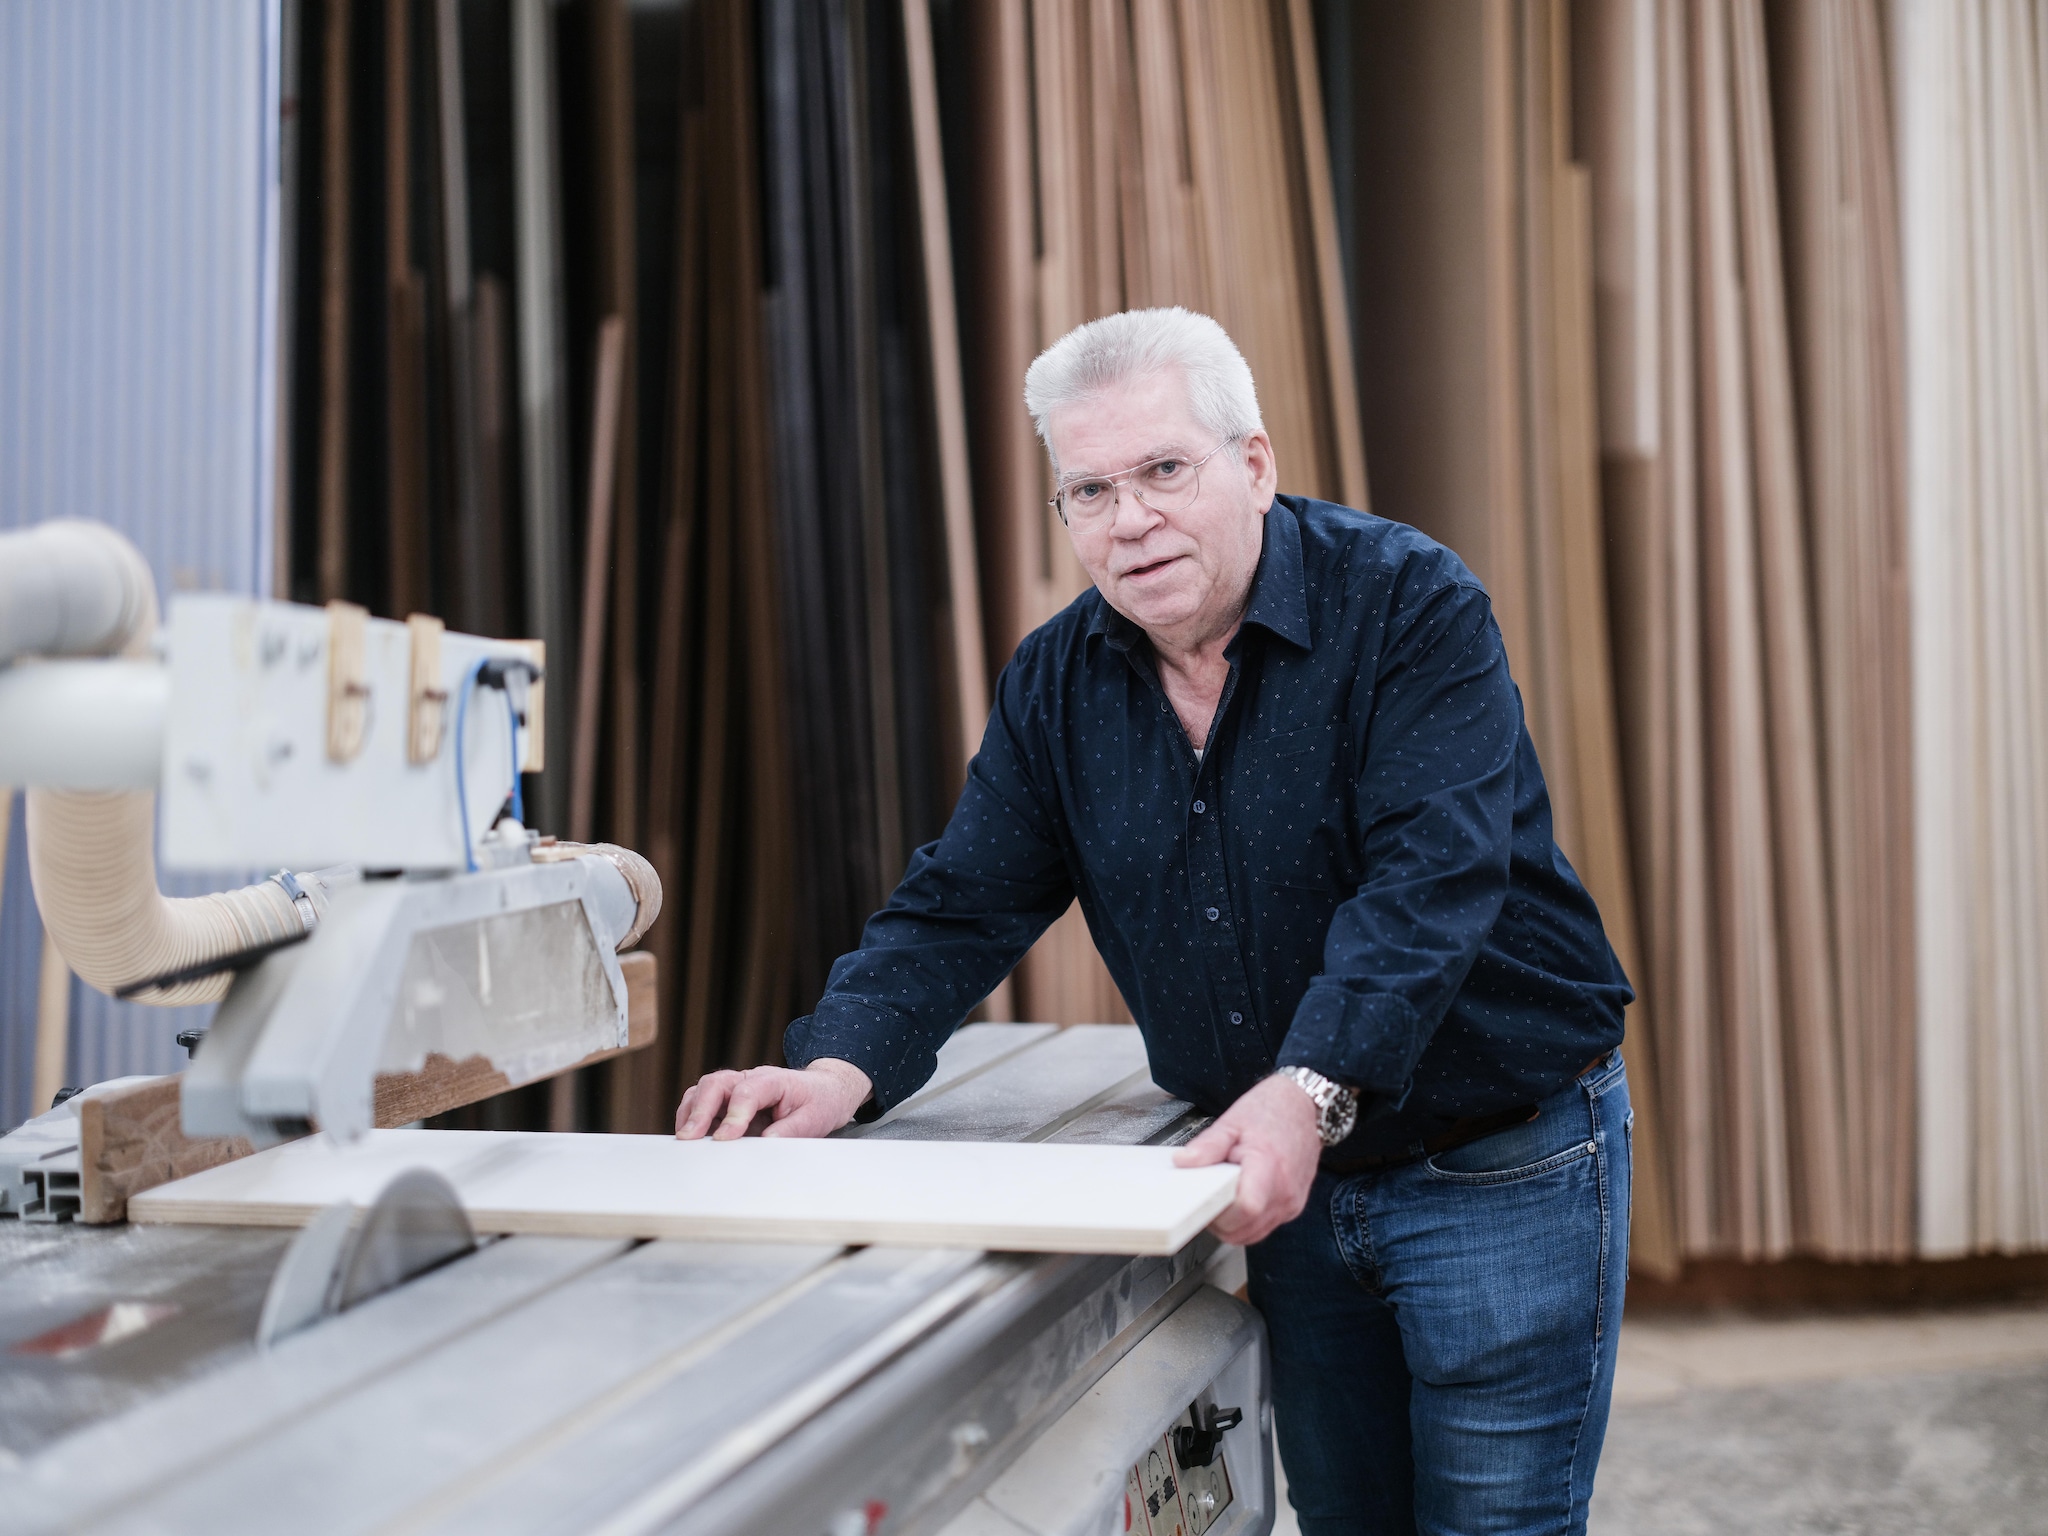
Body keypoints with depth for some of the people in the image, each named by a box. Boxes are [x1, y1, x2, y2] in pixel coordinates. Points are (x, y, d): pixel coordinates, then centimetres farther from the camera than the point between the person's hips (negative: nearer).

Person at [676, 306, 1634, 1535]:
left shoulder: (1413, 606, -17)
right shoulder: (1058, 683, 0)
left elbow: (1426, 881, -28)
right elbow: (960, 909, -2)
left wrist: (1310, 1091, -41)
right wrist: (841, 1067, -21)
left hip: (1502, 1167, -5)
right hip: (1298, 1173, 5)